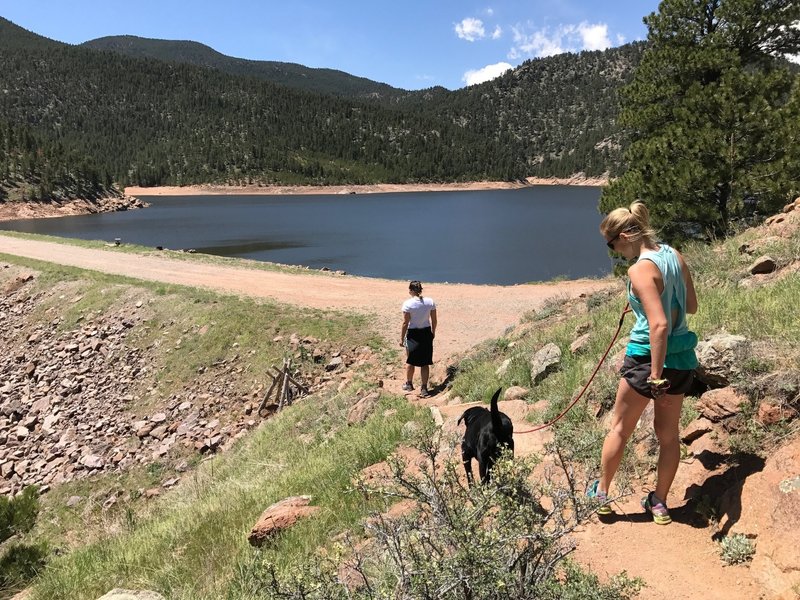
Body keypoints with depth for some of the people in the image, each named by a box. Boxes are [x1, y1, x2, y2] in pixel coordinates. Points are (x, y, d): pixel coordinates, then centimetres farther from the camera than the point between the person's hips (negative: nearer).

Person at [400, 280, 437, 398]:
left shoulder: (408, 304, -15)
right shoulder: (430, 302, -4)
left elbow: (405, 323, -13)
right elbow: (434, 321, 3)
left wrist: (401, 338, -4)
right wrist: (433, 332, 19)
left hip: (413, 334, -3)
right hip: (426, 333, 3)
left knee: (410, 361, 17)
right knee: (425, 362, 9)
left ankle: (409, 384, 35)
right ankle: (424, 389, 12)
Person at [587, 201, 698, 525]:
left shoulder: (640, 270, -20)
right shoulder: (675, 255, 2)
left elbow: (659, 325, -27)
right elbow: (691, 306, 12)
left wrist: (656, 376, -23)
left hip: (648, 358, -7)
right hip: (682, 358, 7)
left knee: (619, 428, 13)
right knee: (668, 433, 18)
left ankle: (601, 494, 30)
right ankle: (659, 503, 31)